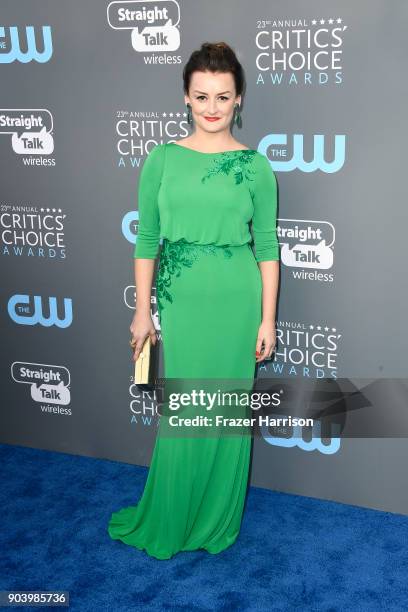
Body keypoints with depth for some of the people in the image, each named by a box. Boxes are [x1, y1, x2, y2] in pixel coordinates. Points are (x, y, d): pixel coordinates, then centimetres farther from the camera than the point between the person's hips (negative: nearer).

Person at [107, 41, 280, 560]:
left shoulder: (255, 166, 0)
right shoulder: (162, 160, 1)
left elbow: (267, 245, 2)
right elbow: (146, 240, 4)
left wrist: (267, 318, -1)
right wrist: (143, 311, 3)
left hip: (237, 300, 0)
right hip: (181, 299, 0)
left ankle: (218, 521, 29)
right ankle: (169, 519, 28)